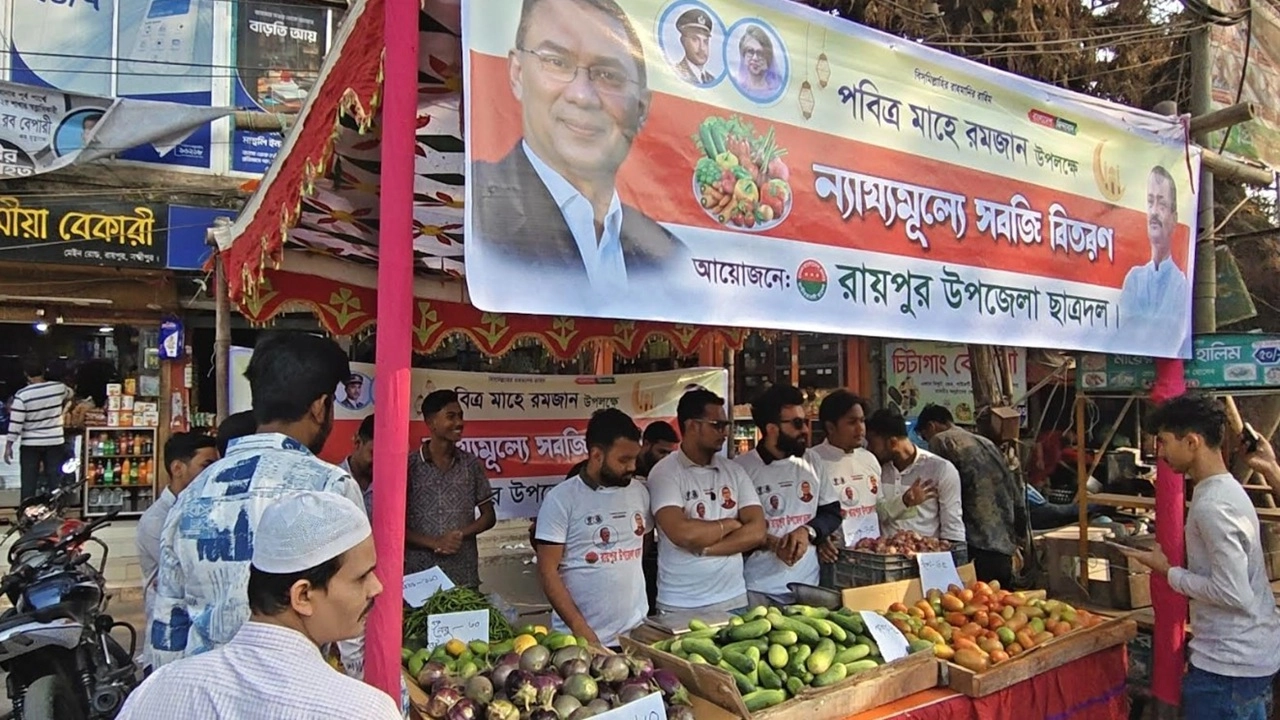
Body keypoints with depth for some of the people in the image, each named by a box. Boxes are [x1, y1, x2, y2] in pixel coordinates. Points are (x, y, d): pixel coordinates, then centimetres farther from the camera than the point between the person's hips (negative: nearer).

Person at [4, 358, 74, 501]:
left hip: (30, 445, -2)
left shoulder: (21, 395, -13)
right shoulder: (58, 388, -5)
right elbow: (71, 395, 20)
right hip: (55, 442, 2)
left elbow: (15, 424, -12)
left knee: (29, 484, 6)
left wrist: (9, 446, -2)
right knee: (55, 483, 7)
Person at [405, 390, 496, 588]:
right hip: (419, 575, -2)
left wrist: (461, 534, -8)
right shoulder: (409, 465, -4)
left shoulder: (471, 465, 3)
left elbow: (489, 516, 9)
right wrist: (434, 543, -13)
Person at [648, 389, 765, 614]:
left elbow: (757, 532, -4)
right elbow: (682, 533, -23)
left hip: (733, 601, 4)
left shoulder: (734, 471, 5)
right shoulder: (665, 473, -9)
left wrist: (703, 548, -14)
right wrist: (730, 524, -8)